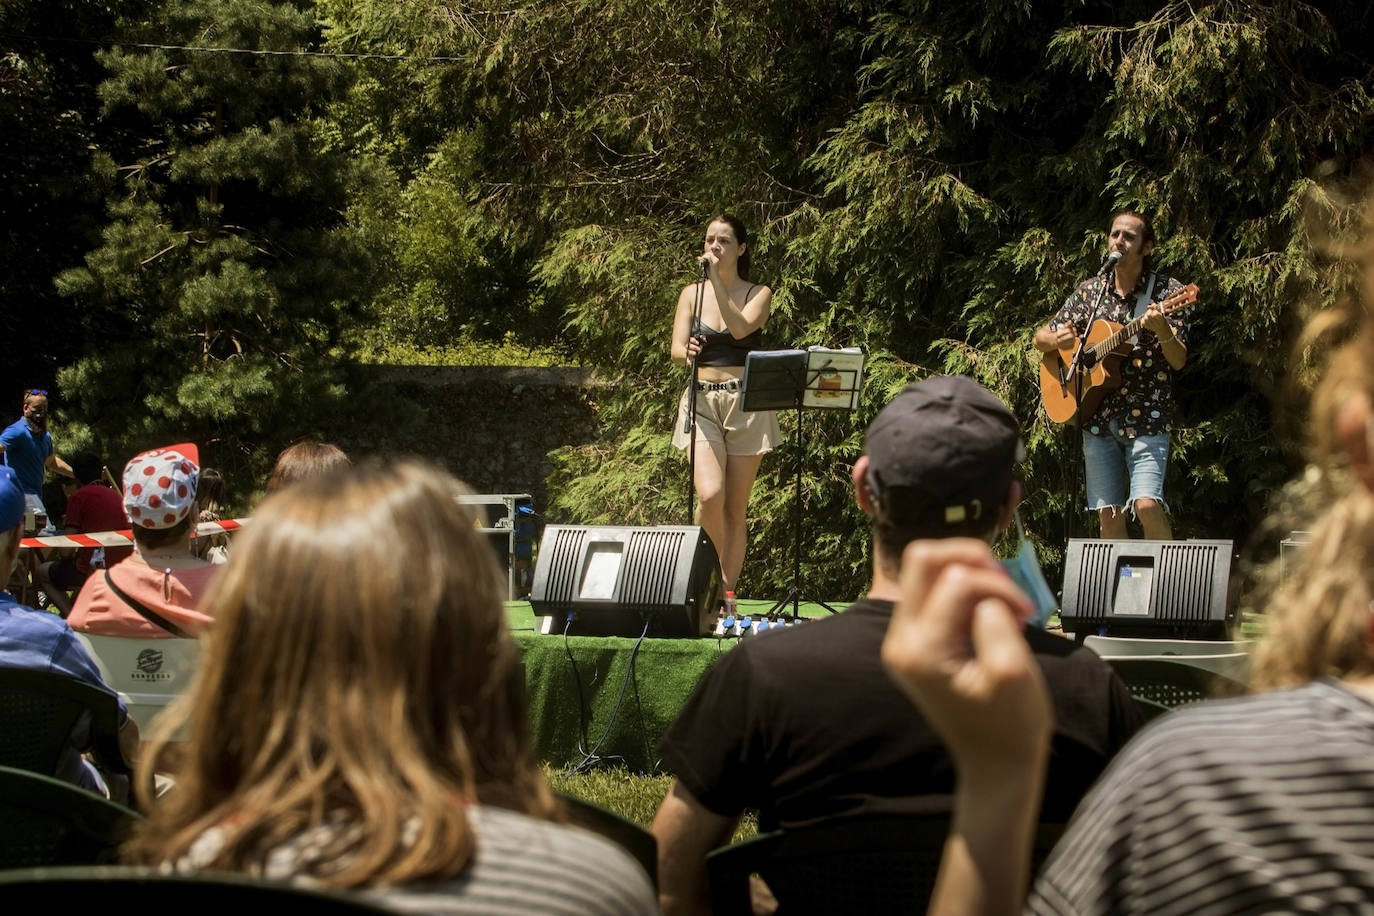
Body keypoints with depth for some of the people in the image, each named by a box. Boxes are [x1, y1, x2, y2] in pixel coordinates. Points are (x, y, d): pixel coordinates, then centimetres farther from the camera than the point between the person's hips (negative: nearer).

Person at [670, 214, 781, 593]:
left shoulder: (758, 294, 5)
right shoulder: (692, 294, 10)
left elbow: (741, 328, -15)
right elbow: (676, 350, 0)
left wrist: (717, 279, -17)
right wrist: (687, 353, -23)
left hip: (746, 402, 0)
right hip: (702, 401, 1)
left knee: (736, 508, 0)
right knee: (709, 495, -20)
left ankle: (726, 593, 7)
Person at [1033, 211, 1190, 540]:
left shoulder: (1166, 291, -2)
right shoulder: (1090, 291, 10)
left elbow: (1178, 361, -8)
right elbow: (1041, 339, 15)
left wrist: (1162, 330, -29)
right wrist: (1058, 339, -8)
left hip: (1146, 417, -4)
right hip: (1097, 419, 4)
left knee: (1146, 505, -20)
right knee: (1108, 512, 3)